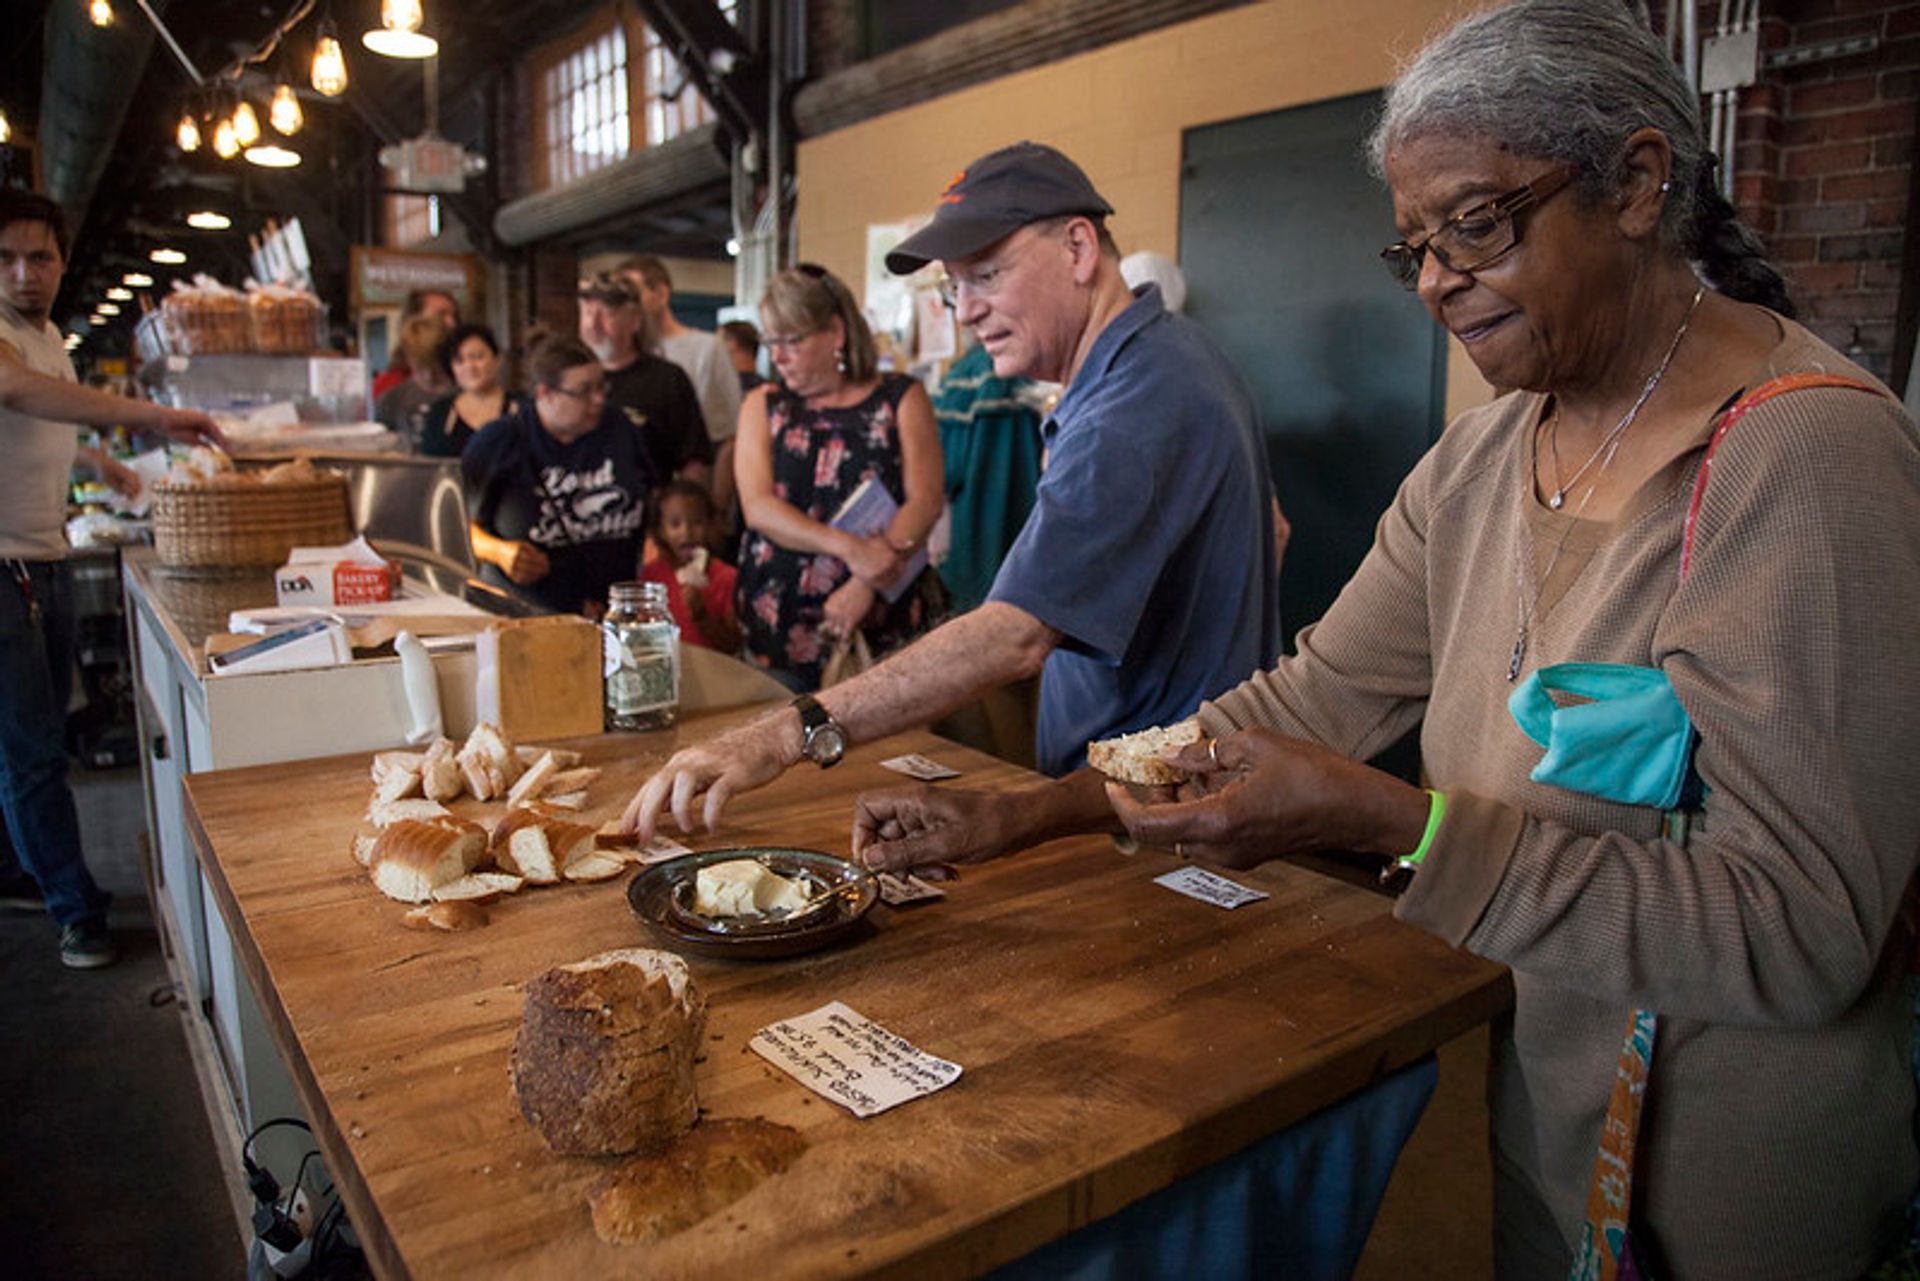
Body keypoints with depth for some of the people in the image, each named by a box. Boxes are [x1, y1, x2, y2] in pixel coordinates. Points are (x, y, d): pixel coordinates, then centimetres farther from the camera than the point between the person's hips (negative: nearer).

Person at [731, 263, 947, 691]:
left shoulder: (901, 398, 5)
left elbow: (925, 501, -6)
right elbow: (758, 507, -4)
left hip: (884, 627, -1)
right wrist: (849, 548, -19)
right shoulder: (762, 406, 11)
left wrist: (864, 586, -19)